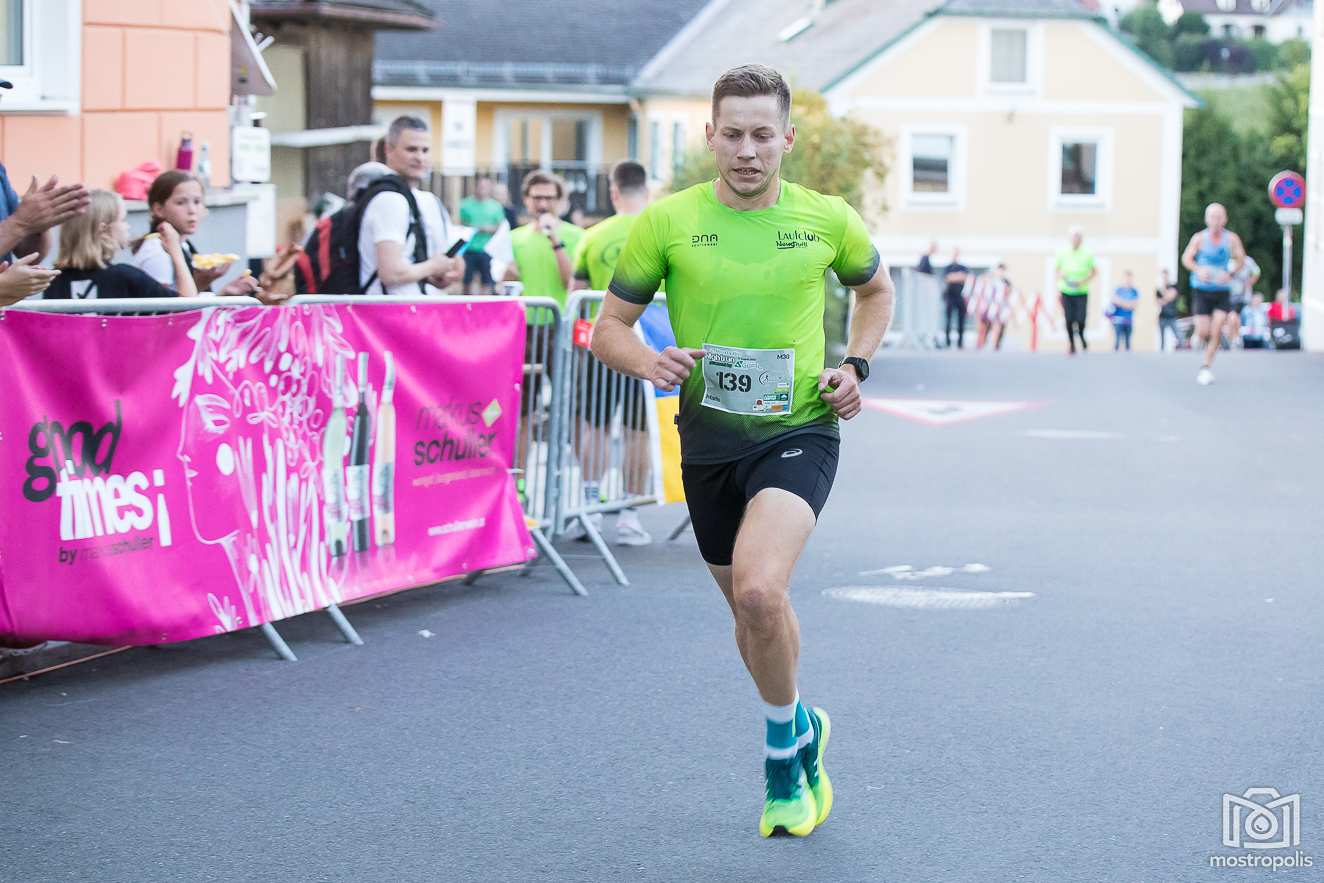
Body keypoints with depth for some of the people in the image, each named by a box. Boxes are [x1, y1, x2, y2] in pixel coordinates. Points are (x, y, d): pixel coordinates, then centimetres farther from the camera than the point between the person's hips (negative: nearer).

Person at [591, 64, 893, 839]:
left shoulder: (827, 219, -1)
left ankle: (784, 750, -1)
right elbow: (610, 327, 3)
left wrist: (856, 365, 3)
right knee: (750, 606, 15)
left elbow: (876, 289, 19)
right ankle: (802, 731, 43)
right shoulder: (667, 222, -3)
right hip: (708, 438, 3)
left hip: (799, 431, -3)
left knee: (759, 590, -25)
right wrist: (650, 362, -19)